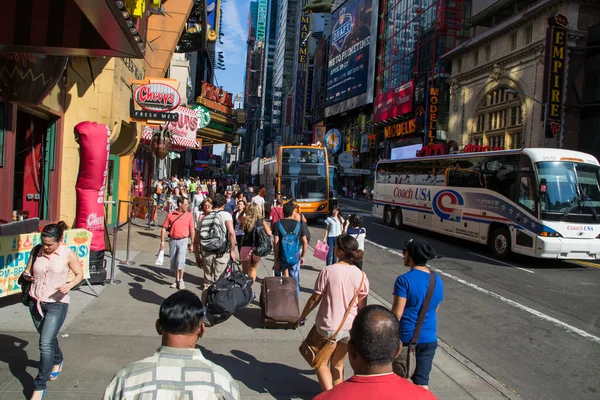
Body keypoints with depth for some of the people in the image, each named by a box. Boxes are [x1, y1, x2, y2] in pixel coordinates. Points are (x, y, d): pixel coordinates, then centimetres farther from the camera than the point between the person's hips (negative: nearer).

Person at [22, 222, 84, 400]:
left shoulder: (68, 254, -12)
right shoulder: (37, 251, -3)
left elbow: (80, 274, -2)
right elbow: (27, 270, 8)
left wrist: (70, 285, -22)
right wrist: (27, 275, -15)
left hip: (57, 304, -5)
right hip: (35, 302, 5)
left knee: (45, 343, -9)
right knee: (48, 338, 23)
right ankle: (57, 361, 52)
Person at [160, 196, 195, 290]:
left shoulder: (189, 215, 0)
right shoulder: (170, 215, -1)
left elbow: (192, 230, 4)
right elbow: (164, 228, 3)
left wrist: (192, 244, 3)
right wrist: (162, 241, -2)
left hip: (183, 241, -2)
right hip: (173, 240, 2)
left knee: (180, 261, -12)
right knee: (173, 262, 11)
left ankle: (181, 280, 6)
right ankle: (177, 280, 27)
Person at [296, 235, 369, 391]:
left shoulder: (328, 271, -16)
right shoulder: (361, 275, -7)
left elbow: (315, 299, -10)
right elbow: (362, 306, 0)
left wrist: (301, 317, 5)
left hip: (328, 326, -4)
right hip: (349, 327, 4)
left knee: (321, 364, 15)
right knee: (338, 365, 21)